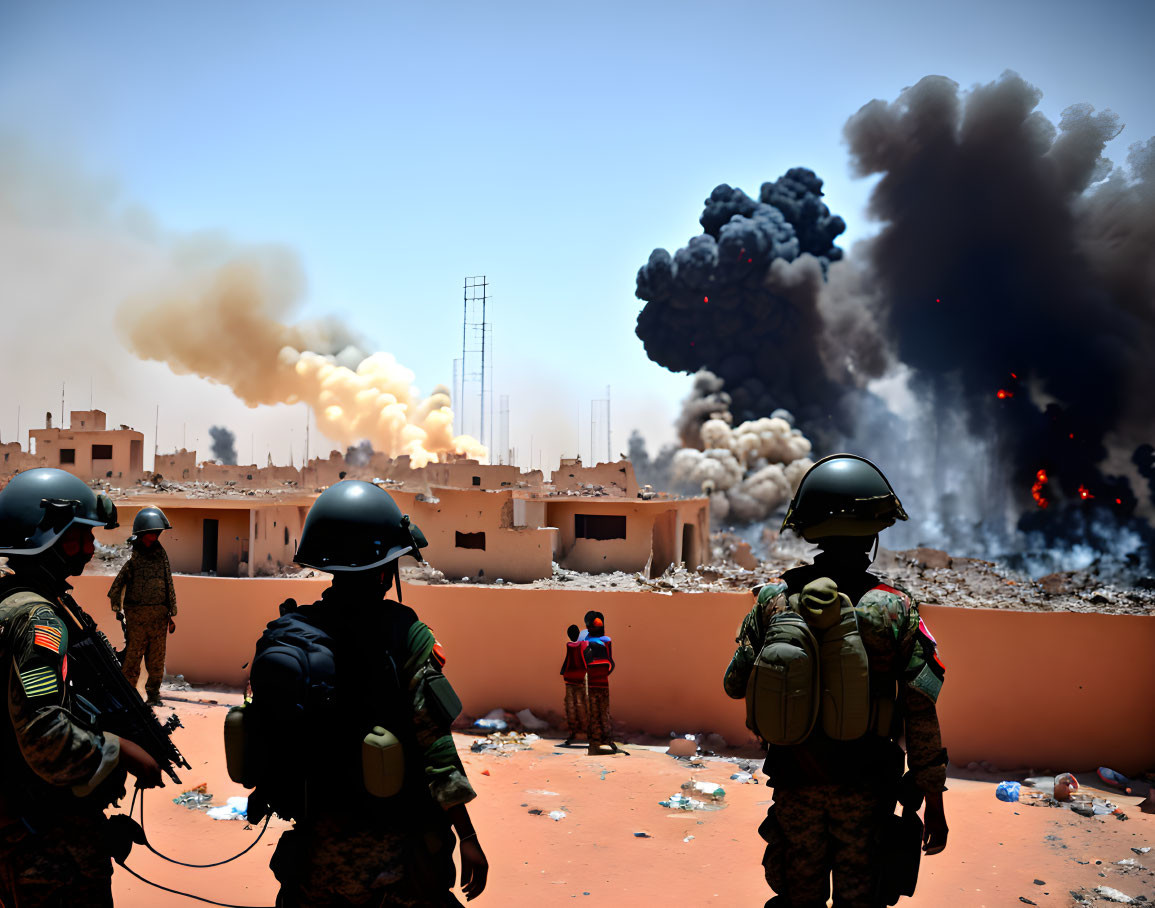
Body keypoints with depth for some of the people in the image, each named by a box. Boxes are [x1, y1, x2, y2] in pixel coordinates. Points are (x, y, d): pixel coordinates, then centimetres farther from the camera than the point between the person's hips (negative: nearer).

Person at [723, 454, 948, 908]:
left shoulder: (774, 599, -10)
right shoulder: (896, 610, -15)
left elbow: (734, 684, -3)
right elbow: (921, 715, -12)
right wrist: (934, 802, -2)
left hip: (794, 783, 2)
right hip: (864, 789, -1)